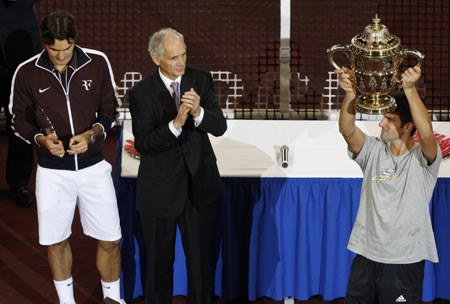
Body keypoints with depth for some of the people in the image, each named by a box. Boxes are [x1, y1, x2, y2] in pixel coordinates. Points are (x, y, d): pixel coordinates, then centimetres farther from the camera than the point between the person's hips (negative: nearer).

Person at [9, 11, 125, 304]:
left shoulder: (98, 63, -8)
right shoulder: (27, 73, -8)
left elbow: (109, 110, 3)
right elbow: (20, 119, 4)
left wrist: (91, 134, -16)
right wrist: (42, 139, -15)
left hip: (93, 166, 0)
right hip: (52, 171, 0)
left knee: (110, 240, 5)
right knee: (56, 241, 12)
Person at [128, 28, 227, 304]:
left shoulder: (201, 80, -3)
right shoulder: (141, 93, -10)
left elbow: (220, 127, -11)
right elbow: (143, 144, -17)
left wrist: (198, 112, -32)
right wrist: (175, 124, -31)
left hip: (199, 184, 2)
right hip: (160, 189, -2)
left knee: (201, 258, 13)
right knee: (159, 261, 14)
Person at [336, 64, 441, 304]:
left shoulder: (423, 158, -6)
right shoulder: (374, 151, 4)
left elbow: (427, 133, -28)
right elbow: (347, 130, -13)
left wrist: (410, 89, -37)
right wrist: (349, 93, -30)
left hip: (406, 260, -3)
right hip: (365, 256, 4)